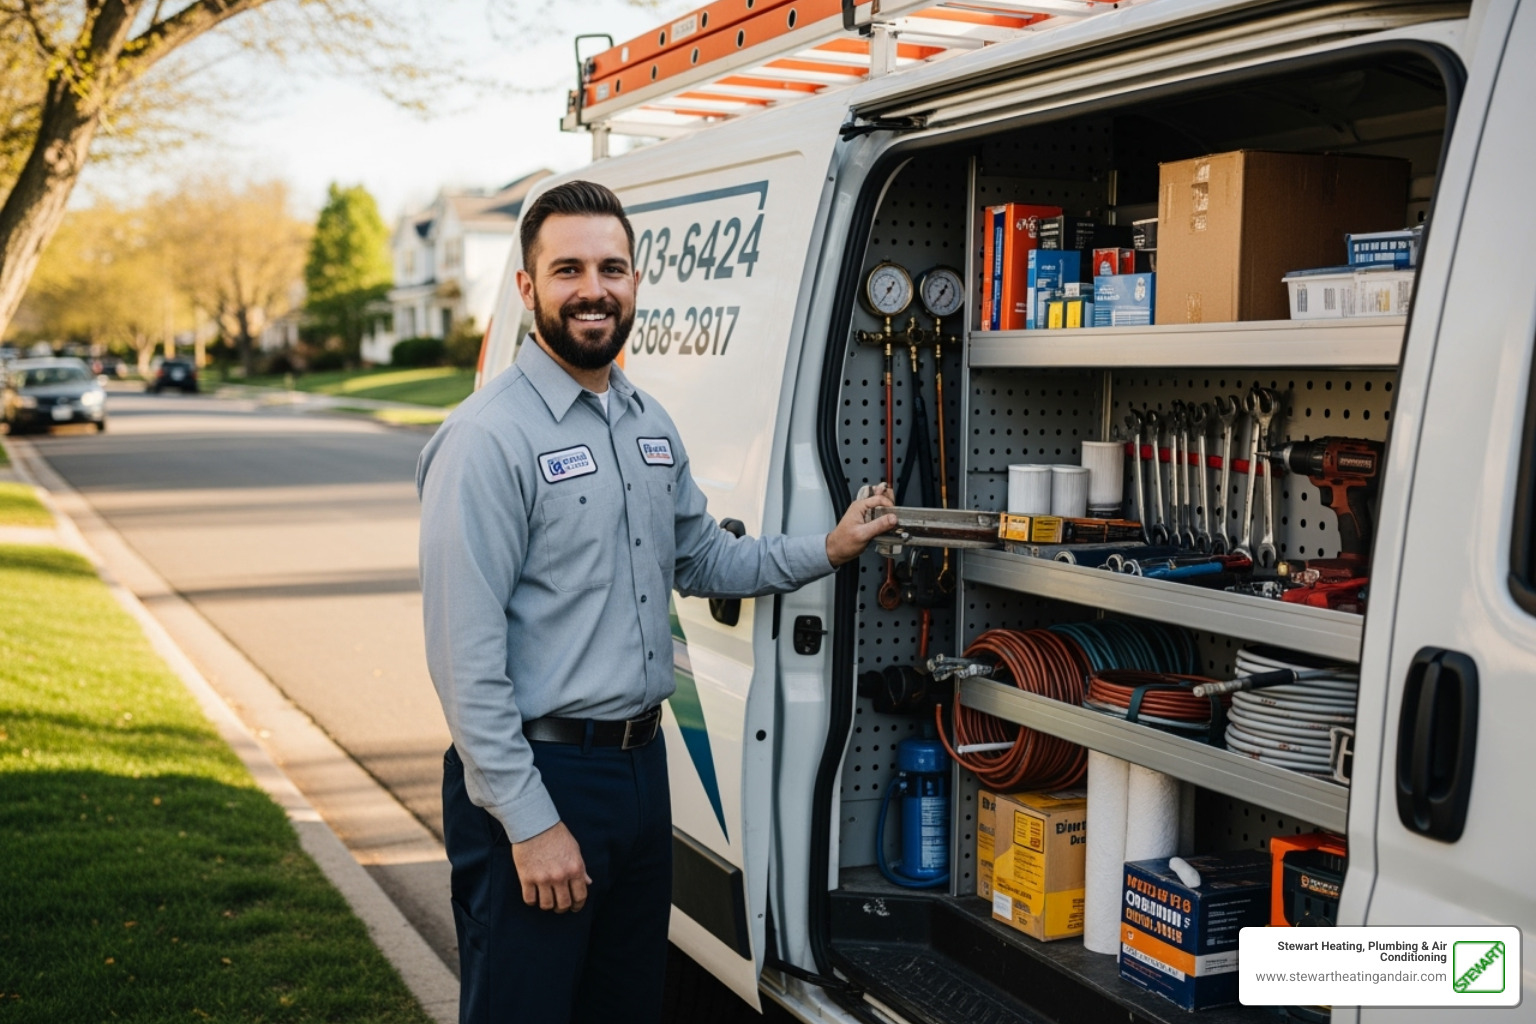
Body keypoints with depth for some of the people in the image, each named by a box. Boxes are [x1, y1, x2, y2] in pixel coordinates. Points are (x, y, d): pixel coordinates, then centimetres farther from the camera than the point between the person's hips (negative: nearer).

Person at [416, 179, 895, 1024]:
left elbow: (701, 561, 24)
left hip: (642, 765, 8)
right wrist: (530, 822, -21)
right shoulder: (487, 439, -16)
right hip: (539, 774, -8)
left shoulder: (650, 423, 10)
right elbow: (465, 654, -19)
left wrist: (826, 551, 11)